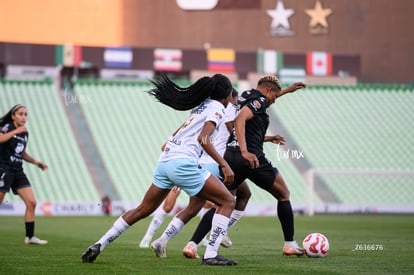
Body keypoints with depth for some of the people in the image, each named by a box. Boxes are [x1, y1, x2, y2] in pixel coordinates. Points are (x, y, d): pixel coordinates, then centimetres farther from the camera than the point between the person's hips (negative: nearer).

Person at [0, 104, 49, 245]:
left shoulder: (25, 132, 14)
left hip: (18, 172, 7)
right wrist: (16, 131, -29)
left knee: (32, 203, -3)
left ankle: (30, 237, 3)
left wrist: (36, 162, 19)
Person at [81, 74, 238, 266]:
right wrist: (224, 165, -18)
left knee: (143, 210, 20)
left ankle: (99, 245, 17)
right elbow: (203, 139, -15)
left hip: (164, 161, 8)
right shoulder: (217, 108, -1)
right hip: (183, 162, -8)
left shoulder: (202, 105, 24)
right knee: (227, 201, 0)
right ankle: (210, 255, -9)